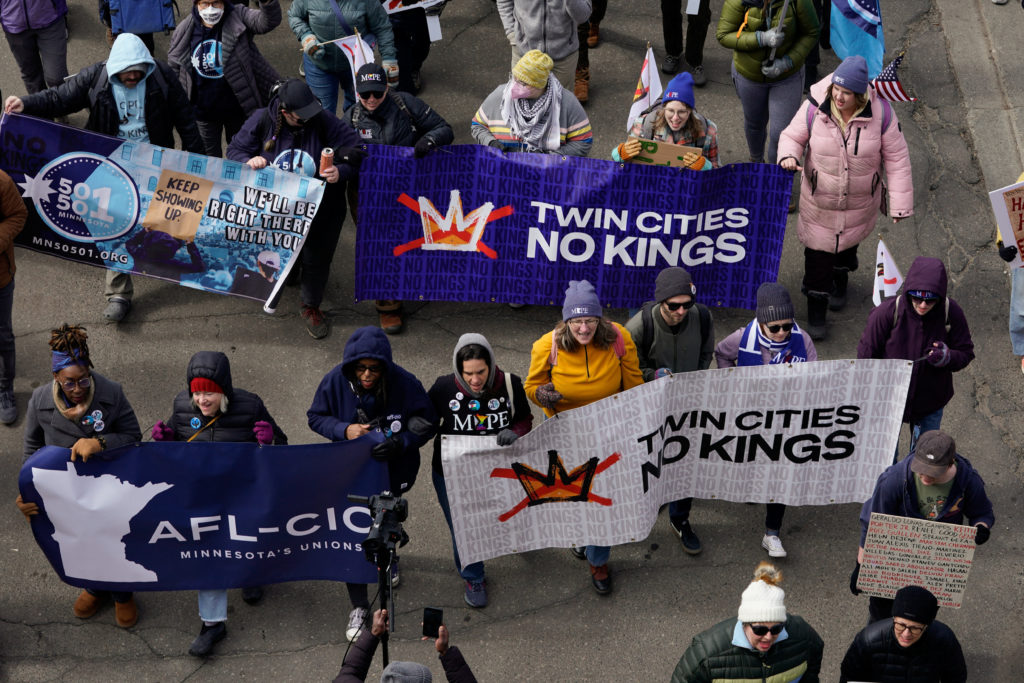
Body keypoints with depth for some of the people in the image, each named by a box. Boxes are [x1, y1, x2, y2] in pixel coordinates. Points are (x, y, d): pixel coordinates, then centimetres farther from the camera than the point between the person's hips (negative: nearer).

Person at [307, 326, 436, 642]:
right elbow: (316, 417, -8)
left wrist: (400, 443, -33)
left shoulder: (405, 384, -26)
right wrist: (344, 429, -28)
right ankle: (359, 607, 16)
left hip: (393, 472, 0)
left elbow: (426, 424, -15)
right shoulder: (335, 382, -22)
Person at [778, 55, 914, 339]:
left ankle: (840, 282, 58)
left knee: (849, 242, 26)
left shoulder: (880, 113, -22)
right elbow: (792, 136, -4)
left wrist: (900, 203, -13)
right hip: (819, 199, -1)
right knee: (818, 251, 2)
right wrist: (788, 157, -30)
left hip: (860, 203, 1)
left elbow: (897, 158, -13)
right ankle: (816, 309, 22)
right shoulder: (815, 108, -22)